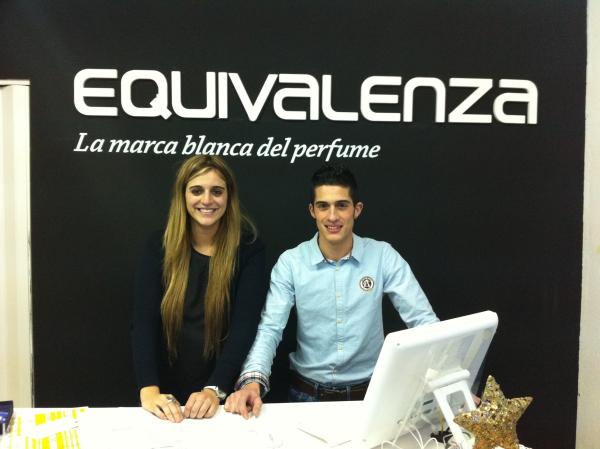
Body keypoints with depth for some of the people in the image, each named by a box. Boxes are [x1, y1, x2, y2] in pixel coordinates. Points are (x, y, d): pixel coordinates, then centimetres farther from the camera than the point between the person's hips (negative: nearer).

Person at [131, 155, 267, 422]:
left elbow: (245, 324, -16)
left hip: (226, 392, -2)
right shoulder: (160, 247, -4)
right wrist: (149, 388, -25)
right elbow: (143, 320, -12)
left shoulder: (248, 249, -9)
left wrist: (215, 389, -27)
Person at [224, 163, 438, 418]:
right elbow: (270, 328, -11)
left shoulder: (383, 256, -5)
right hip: (308, 393, 0)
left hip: (369, 391, 0)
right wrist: (253, 381, -29)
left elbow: (423, 320, -7)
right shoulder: (290, 262, -6)